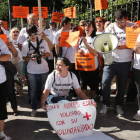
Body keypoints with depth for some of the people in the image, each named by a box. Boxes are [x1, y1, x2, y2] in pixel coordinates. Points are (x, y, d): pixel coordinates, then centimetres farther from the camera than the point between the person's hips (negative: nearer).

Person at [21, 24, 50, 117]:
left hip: (44, 69, 1)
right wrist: (30, 57, -19)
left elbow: (48, 53, 5)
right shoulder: (25, 44, -2)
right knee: (33, 90, 7)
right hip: (32, 71, 0)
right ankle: (34, 108, 21)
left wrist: (43, 55, -16)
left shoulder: (43, 42, -2)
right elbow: (24, 57, 1)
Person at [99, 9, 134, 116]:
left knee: (122, 85, 10)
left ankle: (118, 105, 31)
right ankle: (106, 104, 16)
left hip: (125, 62, 0)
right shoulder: (111, 27, 1)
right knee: (105, 82, -6)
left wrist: (124, 46, -20)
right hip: (111, 60, 0)